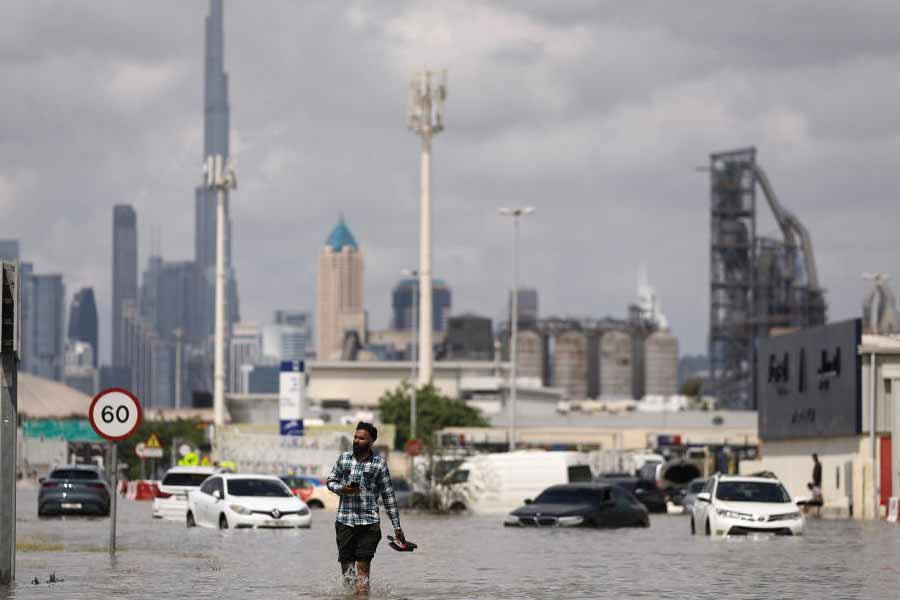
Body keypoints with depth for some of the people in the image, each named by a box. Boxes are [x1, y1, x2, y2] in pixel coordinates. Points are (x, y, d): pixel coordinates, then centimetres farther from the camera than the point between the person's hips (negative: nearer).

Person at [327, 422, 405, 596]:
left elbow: (388, 496, 5)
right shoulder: (344, 458, 9)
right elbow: (330, 481, 18)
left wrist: (397, 526, 3)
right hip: (344, 521, 2)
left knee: (363, 565, -10)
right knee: (346, 563, 2)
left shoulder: (379, 464, 2)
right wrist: (342, 489, -6)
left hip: (369, 522, -2)